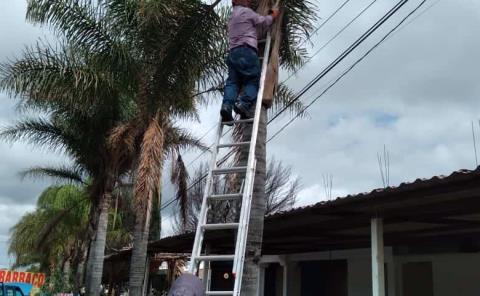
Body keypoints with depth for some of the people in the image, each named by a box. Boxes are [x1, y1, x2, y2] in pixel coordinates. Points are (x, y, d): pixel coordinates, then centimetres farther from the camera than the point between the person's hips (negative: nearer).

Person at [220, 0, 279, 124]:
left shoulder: (232, 16, 30)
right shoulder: (246, 11, 6)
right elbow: (264, 21, 12)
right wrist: (273, 15, 32)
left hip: (233, 52, 7)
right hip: (246, 50, -7)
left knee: (232, 82, -2)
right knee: (253, 80, -8)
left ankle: (227, 105, -23)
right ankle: (244, 103, -29)